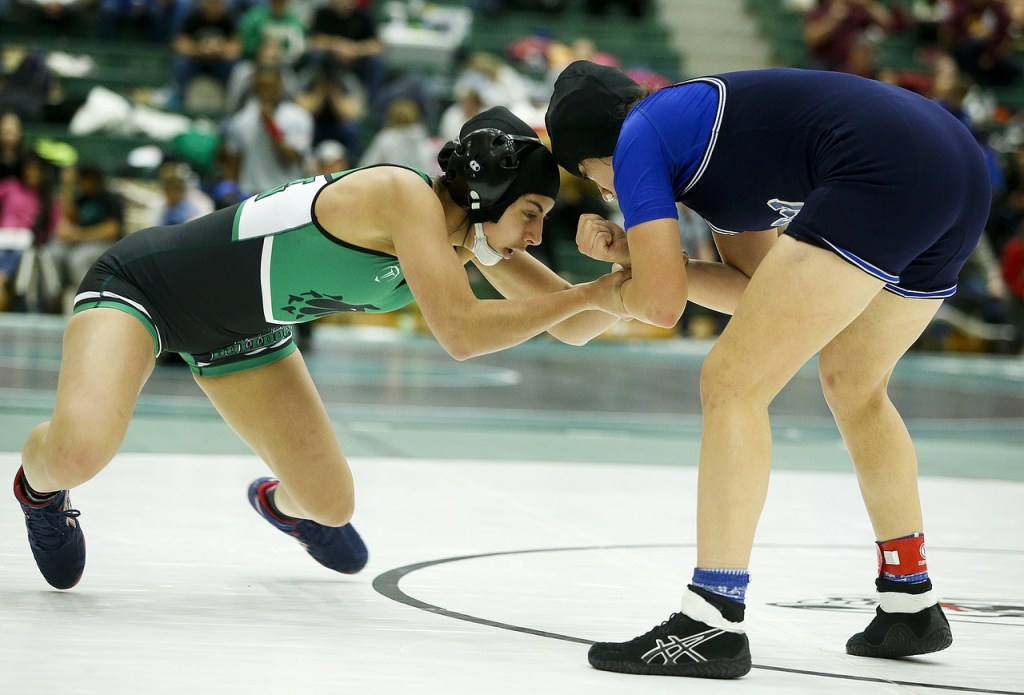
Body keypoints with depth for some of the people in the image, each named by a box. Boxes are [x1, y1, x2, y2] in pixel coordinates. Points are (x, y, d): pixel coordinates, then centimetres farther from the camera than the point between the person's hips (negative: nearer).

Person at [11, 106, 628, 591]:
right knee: (80, 452, -33)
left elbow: (571, 327, -4)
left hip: (240, 334, 8)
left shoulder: (479, 237, -8)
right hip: (144, 282, -8)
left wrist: (622, 287, -23)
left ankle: (281, 500, 46)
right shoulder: (408, 196, -32)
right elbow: (461, 333, -40)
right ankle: (40, 484, 6)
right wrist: (591, 294, -35)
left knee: (332, 508, 7)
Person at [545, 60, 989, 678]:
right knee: (855, 388, 28)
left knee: (732, 385, -3)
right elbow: (759, 290, 26)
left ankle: (713, 626, -6)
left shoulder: (638, 138, 7)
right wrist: (633, 252, 22)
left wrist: (613, 290, 24)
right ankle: (911, 606, 36)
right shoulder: (699, 121, 31)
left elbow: (662, 303, 2)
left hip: (881, 174, -10)